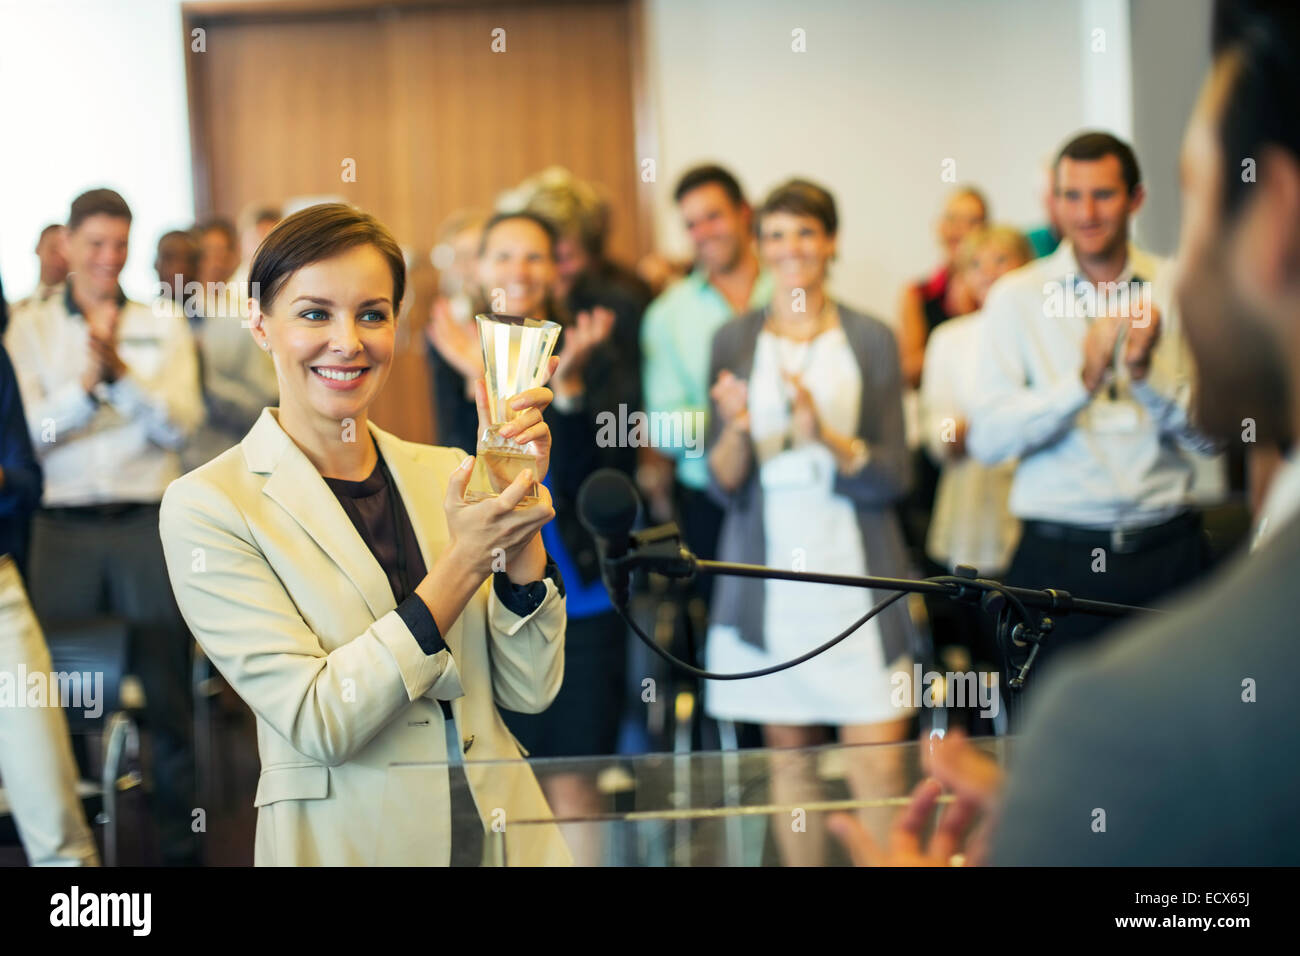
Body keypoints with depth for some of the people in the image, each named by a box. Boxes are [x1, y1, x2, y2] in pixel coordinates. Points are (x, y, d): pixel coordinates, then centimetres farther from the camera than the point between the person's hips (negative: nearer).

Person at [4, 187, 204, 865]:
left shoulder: (163, 327, 7)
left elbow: (179, 423, -4)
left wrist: (120, 370, -17)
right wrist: (86, 382, -18)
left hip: (149, 522, 0)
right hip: (64, 525, 0)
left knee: (166, 686, 4)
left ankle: (178, 837, 13)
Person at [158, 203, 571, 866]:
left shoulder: (445, 473, 3)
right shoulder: (206, 506, -10)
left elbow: (529, 690, -2)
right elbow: (318, 723, -16)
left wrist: (518, 518, -13)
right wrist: (464, 561, -20)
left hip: (504, 823, 4)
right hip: (346, 841, -4)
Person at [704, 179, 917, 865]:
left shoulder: (871, 340, 4)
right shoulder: (733, 342, 7)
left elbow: (892, 478, -1)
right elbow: (723, 486, 3)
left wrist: (825, 437, -18)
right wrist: (736, 430, -18)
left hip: (854, 573, -1)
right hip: (767, 573, 1)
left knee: (878, 768, -7)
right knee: (791, 759, 5)